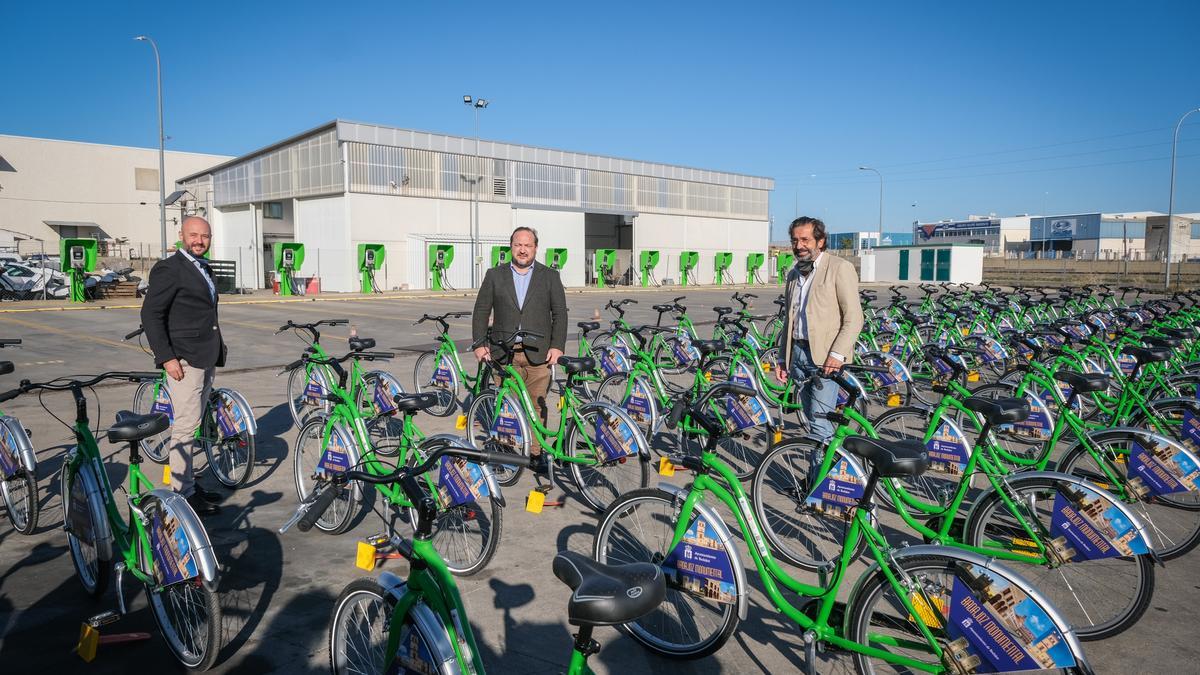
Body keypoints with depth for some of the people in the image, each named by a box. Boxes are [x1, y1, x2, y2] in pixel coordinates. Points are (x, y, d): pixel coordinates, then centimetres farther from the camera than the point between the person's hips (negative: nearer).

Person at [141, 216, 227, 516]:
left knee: (193, 425, 15)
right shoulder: (169, 269, -10)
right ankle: (183, 493, 1)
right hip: (183, 361, -9)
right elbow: (150, 314, -13)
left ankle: (189, 483, 25)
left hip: (206, 360, 9)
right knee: (186, 426, -6)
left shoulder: (203, 269, 17)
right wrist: (166, 358, -18)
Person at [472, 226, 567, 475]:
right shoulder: (495, 275, 9)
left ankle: (536, 452, 11)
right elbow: (481, 311, 9)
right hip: (504, 352, 1)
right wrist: (479, 344, 0)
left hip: (538, 353, 0)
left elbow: (560, 313, 5)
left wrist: (557, 346, -5)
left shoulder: (550, 276, 8)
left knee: (538, 405, 1)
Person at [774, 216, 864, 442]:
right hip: (797, 353, 7)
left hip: (826, 356, -7)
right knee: (812, 419, 11)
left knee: (820, 423, -13)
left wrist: (837, 354, -19)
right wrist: (782, 358, 16)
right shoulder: (793, 274, 17)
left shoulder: (840, 268, -5)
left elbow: (853, 318, -10)